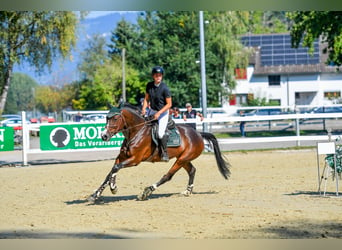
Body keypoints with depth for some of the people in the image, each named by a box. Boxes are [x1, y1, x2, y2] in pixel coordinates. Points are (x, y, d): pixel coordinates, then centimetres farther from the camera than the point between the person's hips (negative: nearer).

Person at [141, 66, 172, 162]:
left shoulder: (165, 88, -19)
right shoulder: (149, 85, -2)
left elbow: (169, 104, -17)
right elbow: (146, 98, 10)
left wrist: (159, 113, -23)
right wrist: (144, 108, -6)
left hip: (163, 112, -6)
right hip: (152, 111, 6)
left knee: (161, 134, -19)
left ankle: (164, 153, -4)